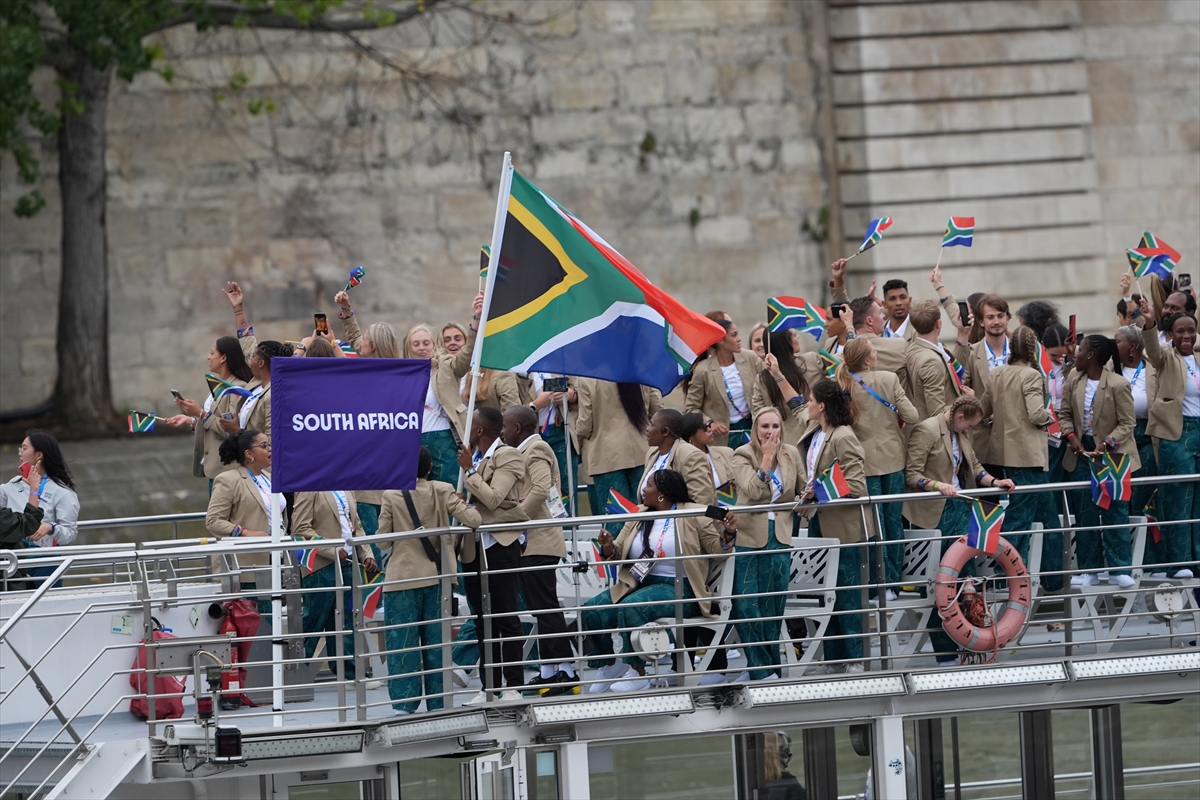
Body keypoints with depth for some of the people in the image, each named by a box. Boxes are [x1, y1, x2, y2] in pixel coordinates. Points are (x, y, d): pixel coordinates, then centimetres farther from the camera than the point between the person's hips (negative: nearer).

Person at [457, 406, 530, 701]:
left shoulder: (508, 456, -7)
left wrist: (470, 470, -12)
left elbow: (493, 498, -18)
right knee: (482, 619, 8)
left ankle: (513, 685, -1)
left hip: (500, 545, -7)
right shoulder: (475, 456, 14)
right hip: (474, 546, 7)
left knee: (505, 617, -4)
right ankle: (489, 686, 12)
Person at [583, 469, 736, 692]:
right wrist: (608, 548, -11)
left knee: (630, 607, -34)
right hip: (637, 584, 6)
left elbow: (716, 548, -2)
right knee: (591, 611, -14)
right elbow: (617, 554, 12)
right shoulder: (638, 516, 14)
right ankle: (609, 665, 8)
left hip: (677, 589, -6)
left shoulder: (693, 516, -2)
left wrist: (728, 533, -23)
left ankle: (638, 673, -23)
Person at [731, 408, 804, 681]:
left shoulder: (791, 454, 7)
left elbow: (802, 489, 21)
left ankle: (765, 667, 17)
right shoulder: (743, 455, -5)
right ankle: (761, 667, 2)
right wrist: (767, 458, -18)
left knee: (773, 605, 6)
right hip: (749, 534, -3)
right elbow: (752, 490, -19)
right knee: (745, 603, -7)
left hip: (779, 535, 3)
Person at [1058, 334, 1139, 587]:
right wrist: (1071, 436, -9)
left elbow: (1126, 423, -12)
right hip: (1081, 452, 5)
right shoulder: (1074, 381, 2)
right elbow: (1065, 413, 9)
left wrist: (1106, 444, -21)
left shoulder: (1118, 385, -14)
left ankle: (1118, 569, 5)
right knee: (1084, 513, 8)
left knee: (1114, 512, -1)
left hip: (1112, 454, -5)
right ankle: (1089, 570, 15)